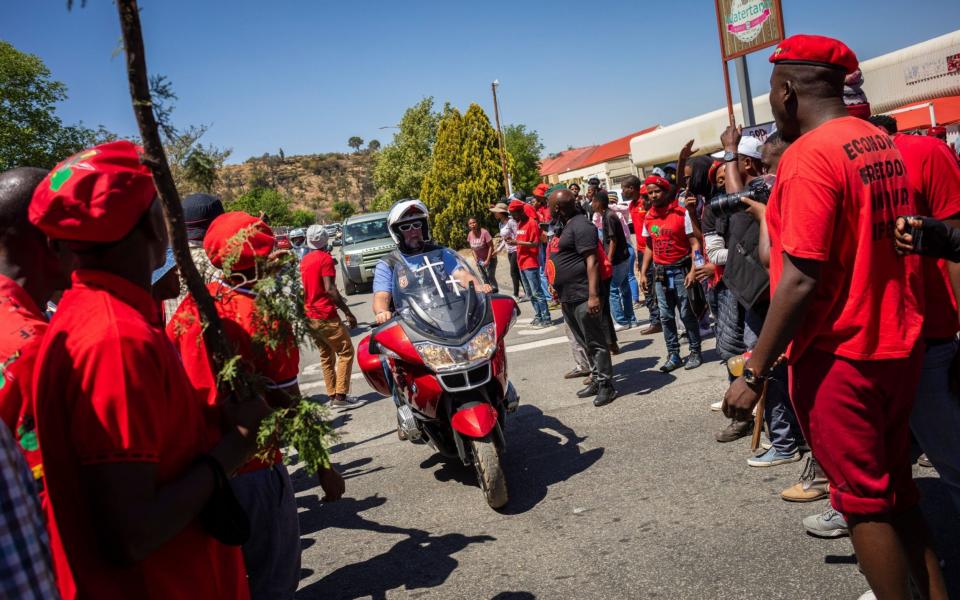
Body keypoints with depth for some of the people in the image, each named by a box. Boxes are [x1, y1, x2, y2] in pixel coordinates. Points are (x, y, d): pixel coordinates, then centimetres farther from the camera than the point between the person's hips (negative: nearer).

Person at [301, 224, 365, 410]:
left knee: (326, 356, 14)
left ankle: (332, 396, 15)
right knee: (346, 352, -3)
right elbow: (329, 289, -20)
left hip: (309, 316, 8)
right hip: (326, 316, -8)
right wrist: (348, 312, -19)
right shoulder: (325, 258, -11)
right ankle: (341, 396, -8)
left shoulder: (304, 261, 12)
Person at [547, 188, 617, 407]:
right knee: (584, 342, 16)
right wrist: (557, 287, 24)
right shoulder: (563, 227, 17)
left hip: (582, 297, -10)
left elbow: (592, 261, -20)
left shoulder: (580, 225, -13)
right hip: (567, 297, 10)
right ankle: (596, 380, 26)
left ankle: (606, 385, 4)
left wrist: (593, 295, -26)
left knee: (595, 342, -3)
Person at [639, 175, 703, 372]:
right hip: (660, 273, 5)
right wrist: (643, 273, 10)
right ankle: (673, 355, 15)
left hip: (680, 270, -5)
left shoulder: (681, 213, -8)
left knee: (687, 314, 1)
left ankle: (695, 352, 14)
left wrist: (692, 271, -18)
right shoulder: (648, 218, 7)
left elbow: (694, 243, -10)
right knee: (666, 316, 7)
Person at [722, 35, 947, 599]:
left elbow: (801, 280, -23)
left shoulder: (808, 155, -18)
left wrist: (754, 373, -18)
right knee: (898, 492, 19)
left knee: (863, 501, 6)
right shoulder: (883, 143, 9)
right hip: (897, 347, 8)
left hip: (839, 356, -8)